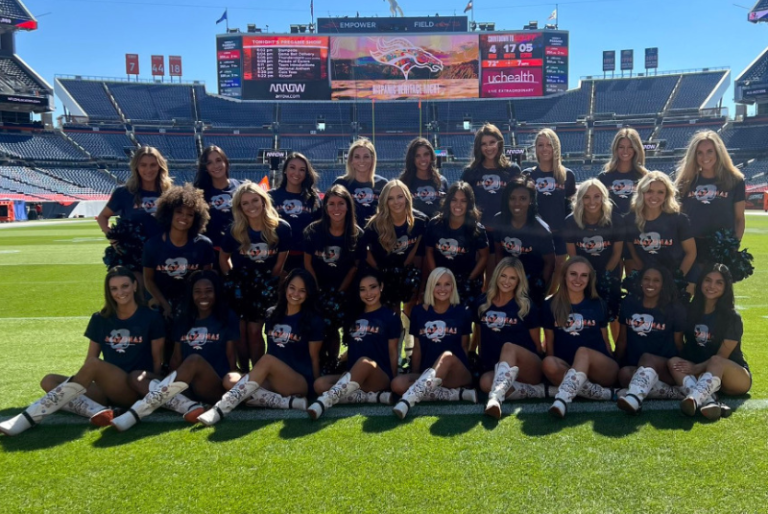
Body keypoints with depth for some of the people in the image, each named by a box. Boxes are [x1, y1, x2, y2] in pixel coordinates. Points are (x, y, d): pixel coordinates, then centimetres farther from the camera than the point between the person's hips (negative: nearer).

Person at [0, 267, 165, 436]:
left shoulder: (151, 317, -2)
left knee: (94, 364, -30)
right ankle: (96, 411, -36)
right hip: (107, 388, 6)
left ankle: (30, 417, -30)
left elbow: (157, 360, 1)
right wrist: (80, 381, -3)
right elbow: (90, 357, 11)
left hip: (136, 389, -6)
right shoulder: (100, 319, 10)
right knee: (49, 381, -11)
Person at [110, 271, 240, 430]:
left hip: (217, 388, -5)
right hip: (186, 387, 6)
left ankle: (138, 412, -38)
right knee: (136, 377, -11)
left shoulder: (228, 318, 4)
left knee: (195, 360, -35)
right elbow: (176, 359, 14)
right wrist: (169, 382, 1)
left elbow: (231, 356, 1)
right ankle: (187, 406, -33)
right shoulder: (183, 320, 15)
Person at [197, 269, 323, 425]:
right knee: (230, 380, -21)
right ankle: (290, 402, -30)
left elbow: (314, 357, 0)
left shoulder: (313, 320, -2)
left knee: (267, 360, -33)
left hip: (301, 382, -5)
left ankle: (221, 409, -38)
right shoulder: (272, 314, 11)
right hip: (273, 380, 5)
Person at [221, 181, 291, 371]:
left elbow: (280, 262, -4)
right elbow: (223, 257, 6)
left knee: (254, 331, 0)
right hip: (240, 285, 1)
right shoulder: (235, 230, -9)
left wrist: (268, 282, 1)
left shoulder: (281, 228, -13)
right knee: (241, 331, 5)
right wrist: (232, 279, 2)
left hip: (265, 287, -1)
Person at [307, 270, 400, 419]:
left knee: (365, 362, -39)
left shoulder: (390, 316, 3)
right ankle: (375, 397, -26)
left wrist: (393, 383, -1)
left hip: (380, 377, -5)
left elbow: (393, 352, 3)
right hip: (354, 376, 5)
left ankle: (325, 401, -48)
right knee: (320, 384, -24)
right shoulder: (354, 315, 16)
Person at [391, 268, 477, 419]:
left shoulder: (462, 312, 4)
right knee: (398, 384, -28)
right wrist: (415, 378, 6)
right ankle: (459, 394, -26)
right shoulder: (419, 312, 8)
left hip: (458, 375, -2)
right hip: (426, 376, 3)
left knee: (447, 356, -36)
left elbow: (464, 347, 11)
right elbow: (417, 348, 12)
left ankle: (408, 400, -46)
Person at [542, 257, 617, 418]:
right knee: (548, 363, -32)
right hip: (566, 368, 1)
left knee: (583, 351, -34)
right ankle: (602, 393, -32)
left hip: (602, 370, -1)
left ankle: (562, 400, -49)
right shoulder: (551, 305, 5)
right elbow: (549, 342, 9)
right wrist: (555, 367, -2)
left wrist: (612, 366, 6)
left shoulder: (598, 305, 8)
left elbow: (605, 340, 13)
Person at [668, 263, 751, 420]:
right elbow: (683, 345, 9)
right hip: (701, 372, 4)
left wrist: (697, 368, -20)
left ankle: (694, 398, -63)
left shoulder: (732, 318, -7)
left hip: (736, 377, -4)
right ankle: (707, 401, -49)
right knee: (673, 362, -24)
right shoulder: (691, 311, 4)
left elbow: (721, 356, -12)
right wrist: (688, 366, -7)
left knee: (715, 361, -36)